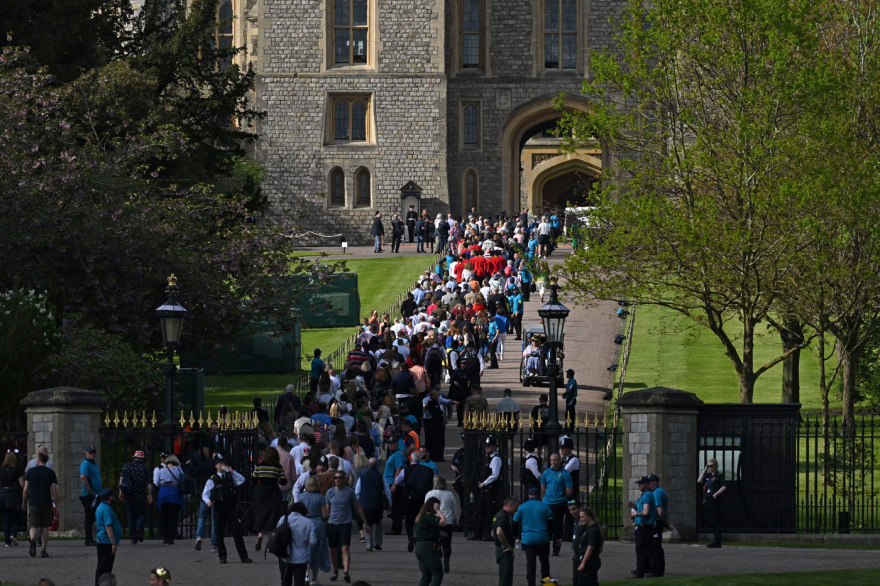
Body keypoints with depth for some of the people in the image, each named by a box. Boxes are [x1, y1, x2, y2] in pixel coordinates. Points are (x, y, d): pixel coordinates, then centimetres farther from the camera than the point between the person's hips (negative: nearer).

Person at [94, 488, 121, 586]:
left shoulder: (100, 507, 17)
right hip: (107, 542, -10)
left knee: (102, 567, 16)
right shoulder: (107, 509, -17)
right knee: (105, 568, -9)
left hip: (102, 541, 10)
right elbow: (108, 527, -23)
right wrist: (114, 543, -25)